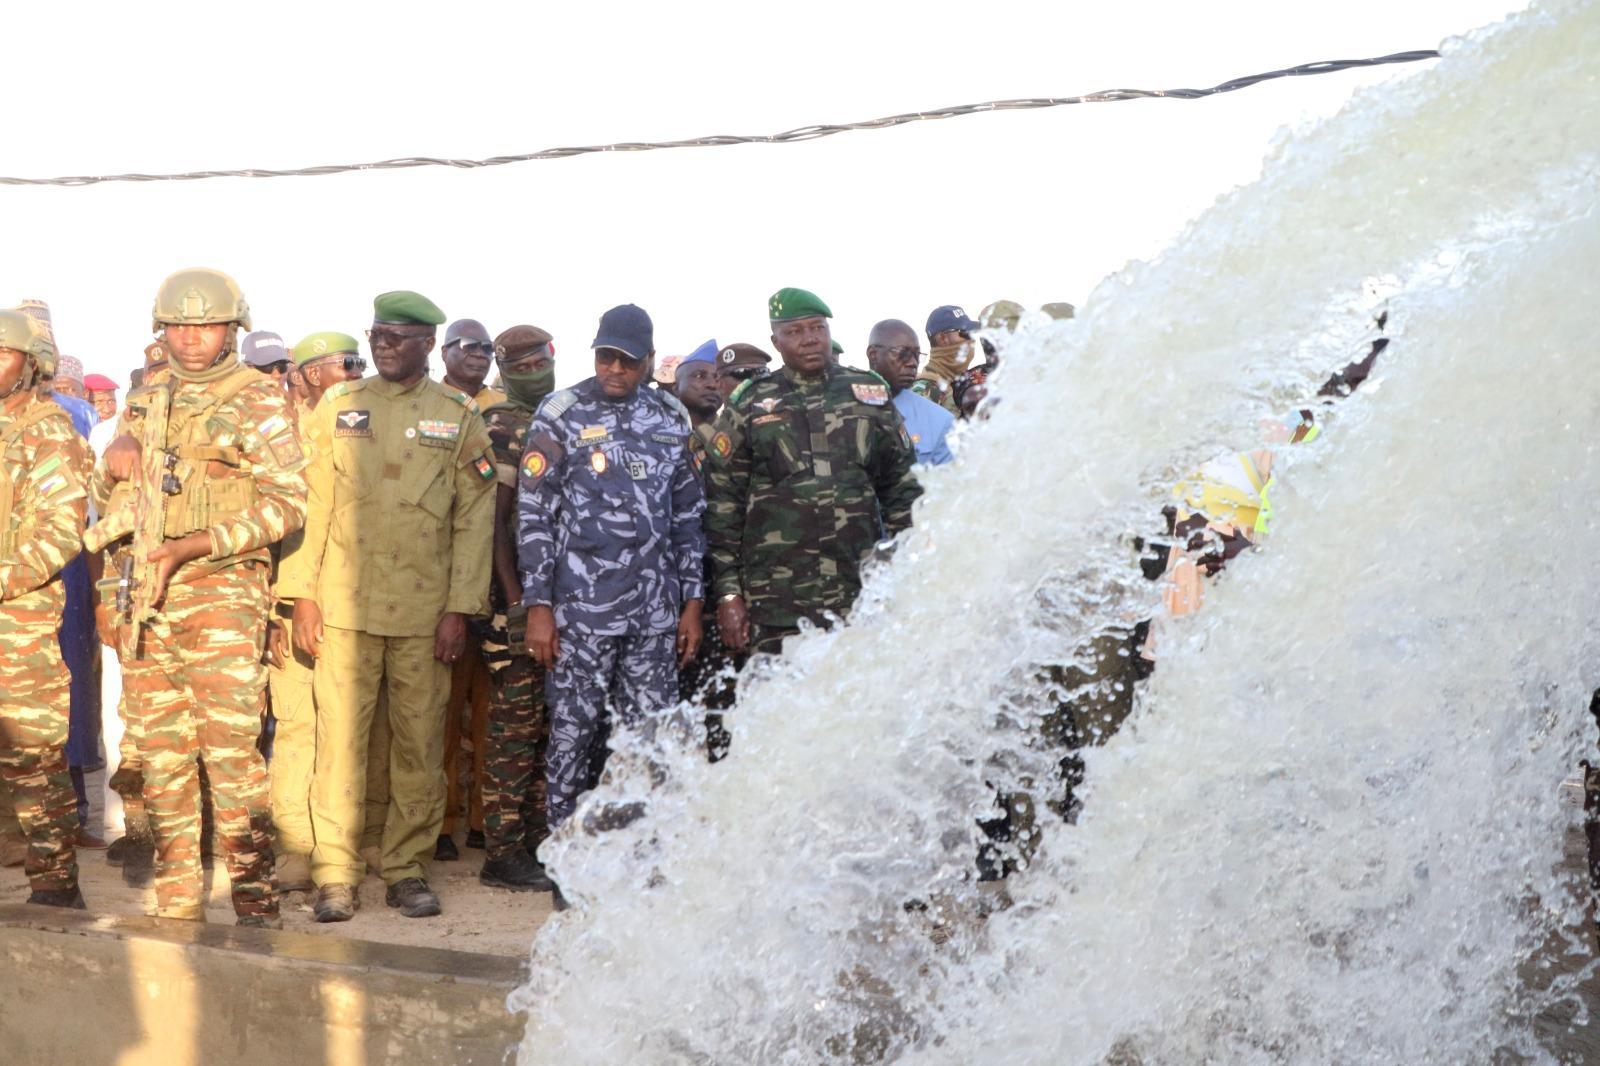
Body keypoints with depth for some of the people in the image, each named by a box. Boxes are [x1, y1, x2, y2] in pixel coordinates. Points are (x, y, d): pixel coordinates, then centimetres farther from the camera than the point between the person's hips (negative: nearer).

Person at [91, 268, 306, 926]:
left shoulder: (258, 399, 1)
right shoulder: (144, 402, 19)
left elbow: (287, 502, -8)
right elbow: (108, 499, 27)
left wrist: (189, 547, -16)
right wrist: (111, 466, 2)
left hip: (221, 588, -6)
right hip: (143, 596, 6)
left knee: (229, 746, -13)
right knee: (159, 752, 7)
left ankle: (255, 897, -5)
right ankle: (176, 902, 15)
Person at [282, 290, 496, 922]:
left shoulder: (459, 418, 6)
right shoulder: (337, 408, 9)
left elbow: (475, 518, 3)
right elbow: (310, 502, 7)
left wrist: (460, 609, -4)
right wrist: (302, 594, 0)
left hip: (425, 610, 0)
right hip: (345, 604, 1)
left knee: (420, 744, 4)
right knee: (340, 739, 1)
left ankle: (408, 869, 15)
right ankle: (335, 874, 8)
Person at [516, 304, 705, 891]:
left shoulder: (671, 419, 11)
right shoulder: (561, 414, 0)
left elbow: (687, 515, 14)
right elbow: (534, 515, -2)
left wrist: (692, 601, 10)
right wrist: (538, 606, -6)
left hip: (655, 613, 3)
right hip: (580, 610, -3)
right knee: (574, 733, 3)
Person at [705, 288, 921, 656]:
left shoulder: (871, 394, 12)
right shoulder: (749, 405, 7)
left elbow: (902, 485, 16)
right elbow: (723, 501, 5)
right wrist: (728, 592, -1)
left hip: (861, 595, 2)